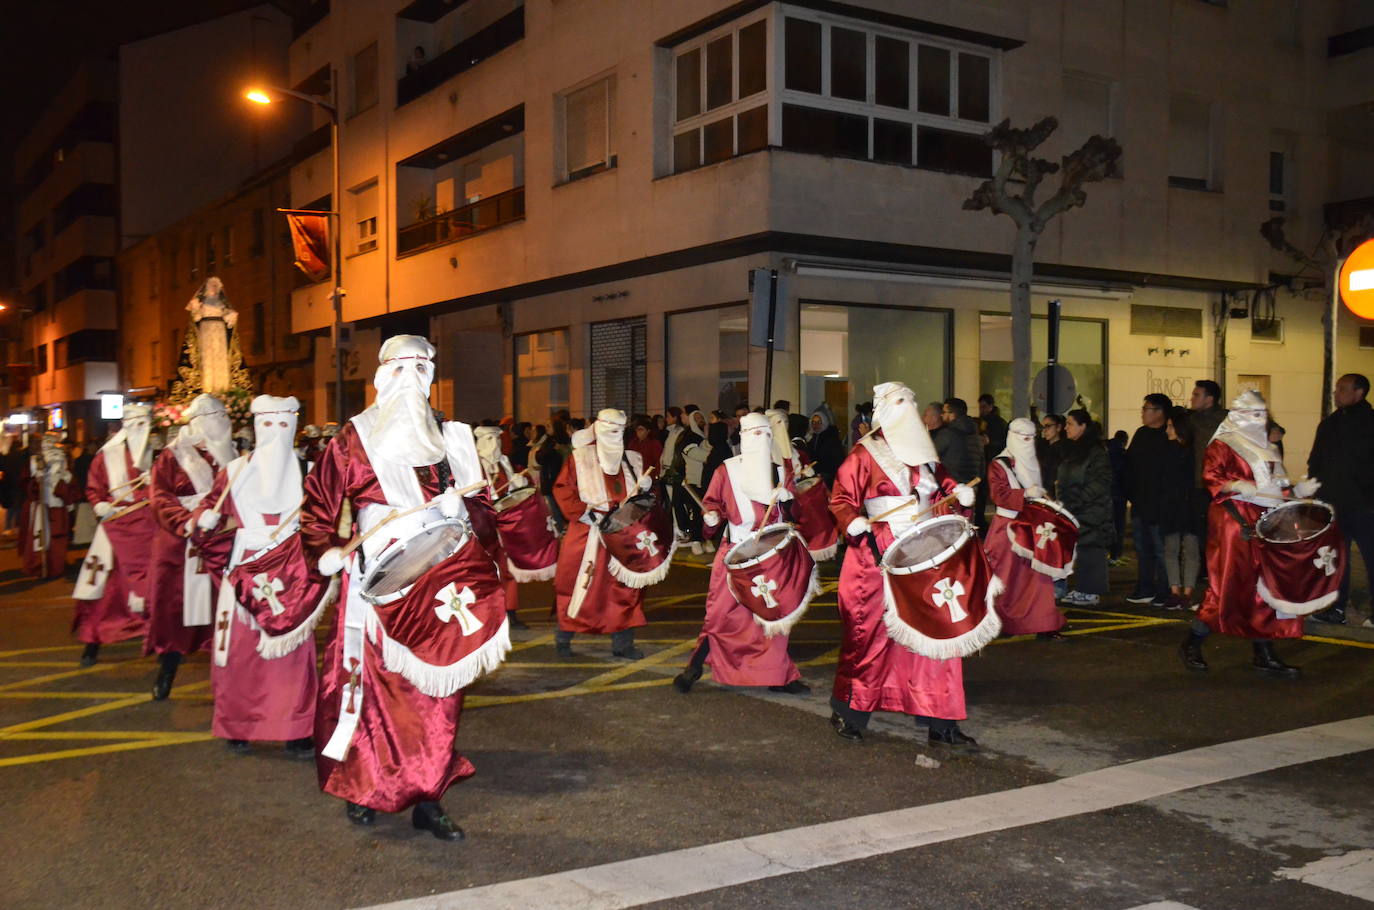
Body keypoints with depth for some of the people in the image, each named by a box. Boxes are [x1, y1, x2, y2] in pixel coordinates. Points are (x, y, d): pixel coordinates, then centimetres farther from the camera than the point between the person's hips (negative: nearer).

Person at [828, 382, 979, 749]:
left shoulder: (923, 452, 16)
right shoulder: (864, 454, -2)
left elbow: (940, 483, 23)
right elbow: (840, 498, -5)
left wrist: (956, 492, 2)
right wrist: (854, 522, -23)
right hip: (878, 557, -5)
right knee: (870, 633, 1)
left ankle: (941, 723, 7)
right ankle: (846, 712, 20)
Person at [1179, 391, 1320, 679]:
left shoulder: (1264, 447, 20)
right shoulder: (1222, 445, -4)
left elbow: (1274, 485, 23)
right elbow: (1211, 475, -16)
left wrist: (1296, 491, 7)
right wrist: (1236, 486, -30)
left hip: (1264, 523, 8)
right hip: (1234, 521, -8)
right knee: (1228, 583, -7)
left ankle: (1265, 656, 11)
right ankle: (1192, 644, 7)